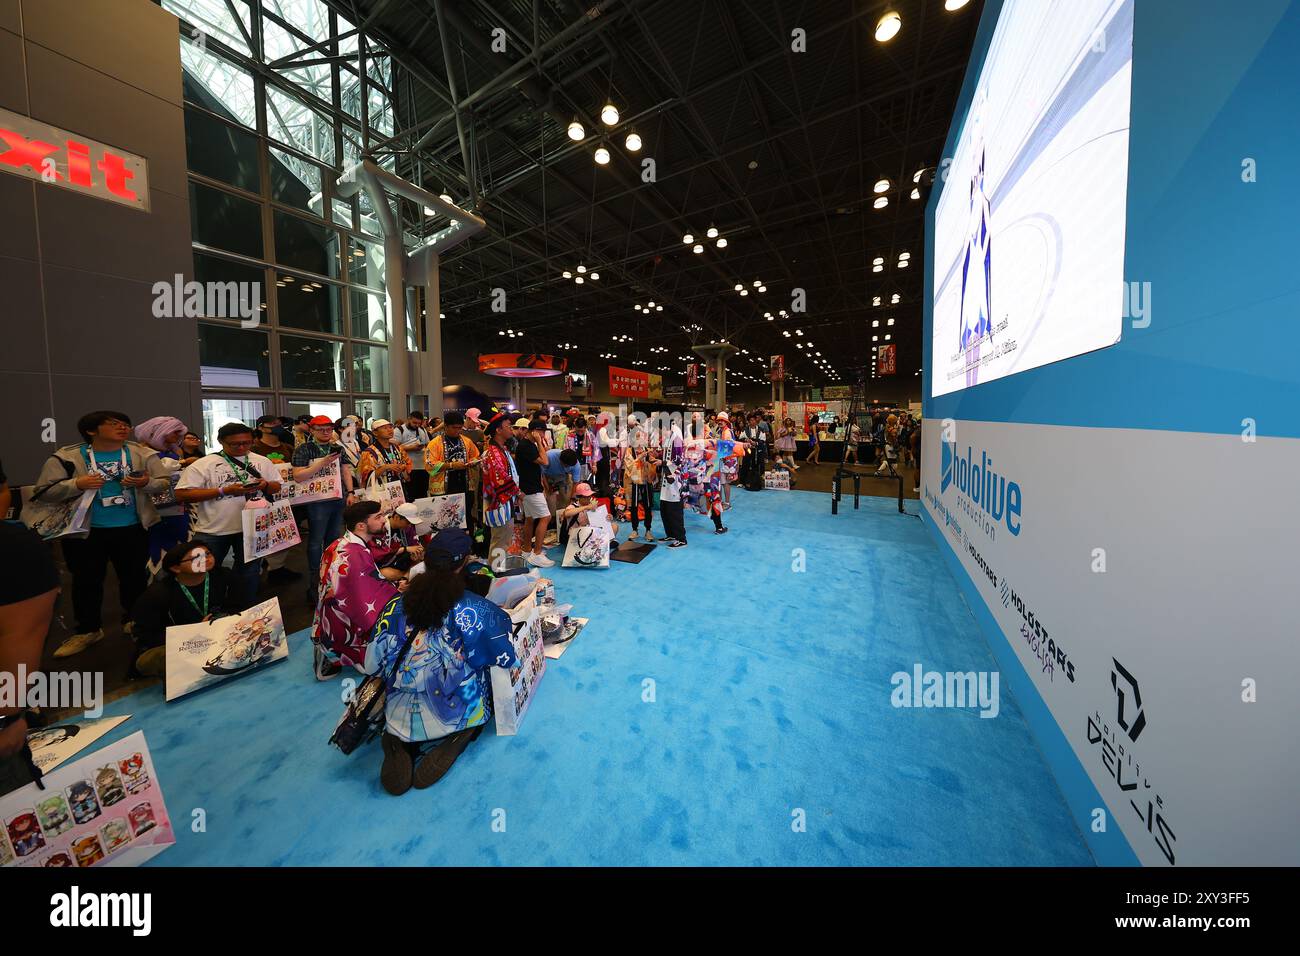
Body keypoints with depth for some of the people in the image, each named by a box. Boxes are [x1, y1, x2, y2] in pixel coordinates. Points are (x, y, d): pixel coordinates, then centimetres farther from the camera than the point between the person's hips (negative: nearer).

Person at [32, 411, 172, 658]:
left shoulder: (143, 454, -1)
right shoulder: (66, 457, -4)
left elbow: (164, 483, 0)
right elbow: (43, 492, -4)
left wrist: (146, 483, -21)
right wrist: (77, 484, -21)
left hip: (133, 529, 1)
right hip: (85, 531, -1)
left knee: (135, 576, 11)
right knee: (86, 581, 9)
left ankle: (133, 621, 29)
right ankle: (87, 630, 25)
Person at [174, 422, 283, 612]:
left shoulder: (262, 462, 3)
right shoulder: (204, 464, -6)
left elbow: (277, 487, 10)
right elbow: (182, 494, -11)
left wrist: (265, 485, -14)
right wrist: (224, 491, -21)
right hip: (212, 530, -2)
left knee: (249, 573, 13)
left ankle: (242, 613, 31)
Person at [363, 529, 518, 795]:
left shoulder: (395, 606, -10)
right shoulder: (475, 610, -20)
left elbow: (371, 666, 0)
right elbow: (508, 660, -11)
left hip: (399, 718, 4)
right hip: (454, 717, -3)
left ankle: (399, 744, 6)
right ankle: (452, 742, 1)